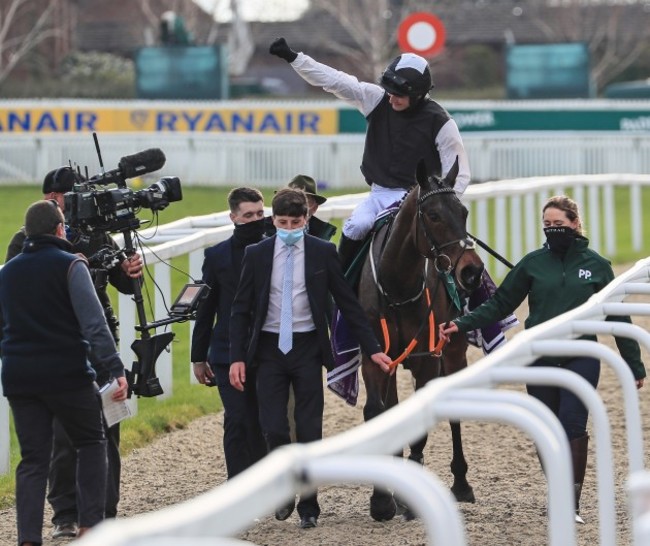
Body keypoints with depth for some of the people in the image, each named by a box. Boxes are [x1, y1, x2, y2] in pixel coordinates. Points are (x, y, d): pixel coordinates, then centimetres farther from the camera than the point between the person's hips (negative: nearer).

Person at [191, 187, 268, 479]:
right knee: (237, 422, -7)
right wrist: (198, 357, 6)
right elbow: (205, 309, 8)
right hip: (228, 354, -1)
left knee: (260, 425, 5)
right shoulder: (217, 256, 6)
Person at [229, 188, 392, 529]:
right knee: (274, 430, -6)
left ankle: (309, 506, 13)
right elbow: (241, 309, 4)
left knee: (310, 431, 2)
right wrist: (237, 358, -4)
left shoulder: (322, 253, -1)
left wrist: (372, 348, 1)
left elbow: (347, 303, 3)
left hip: (307, 348, 0)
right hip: (269, 348, 0)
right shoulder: (256, 255, 0)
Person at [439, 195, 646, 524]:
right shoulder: (533, 263, 4)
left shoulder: (596, 265, 2)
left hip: (581, 358, -2)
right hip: (540, 360, 2)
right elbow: (499, 304, 6)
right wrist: (462, 325, -6)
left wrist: (634, 364, 7)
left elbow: (617, 317, 7)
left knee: (572, 426, -14)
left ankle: (572, 504, -13)